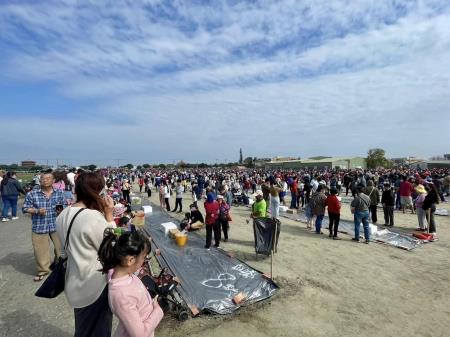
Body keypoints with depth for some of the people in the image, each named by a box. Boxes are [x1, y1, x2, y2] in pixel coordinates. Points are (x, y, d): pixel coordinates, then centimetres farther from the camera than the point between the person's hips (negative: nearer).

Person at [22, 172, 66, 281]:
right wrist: (37, 211, -17)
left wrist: (62, 210, -13)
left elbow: (65, 206, 8)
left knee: (61, 247, 12)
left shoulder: (59, 192, 0)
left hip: (57, 225, 1)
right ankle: (43, 269, 30)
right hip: (39, 226, -1)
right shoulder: (32, 193, -5)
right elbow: (25, 208, -1)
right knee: (40, 250, 8)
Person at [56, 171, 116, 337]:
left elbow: (65, 250, 8)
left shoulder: (64, 215, -3)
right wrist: (109, 216, -19)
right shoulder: (94, 216, -29)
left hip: (76, 283, 8)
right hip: (95, 285, -7)